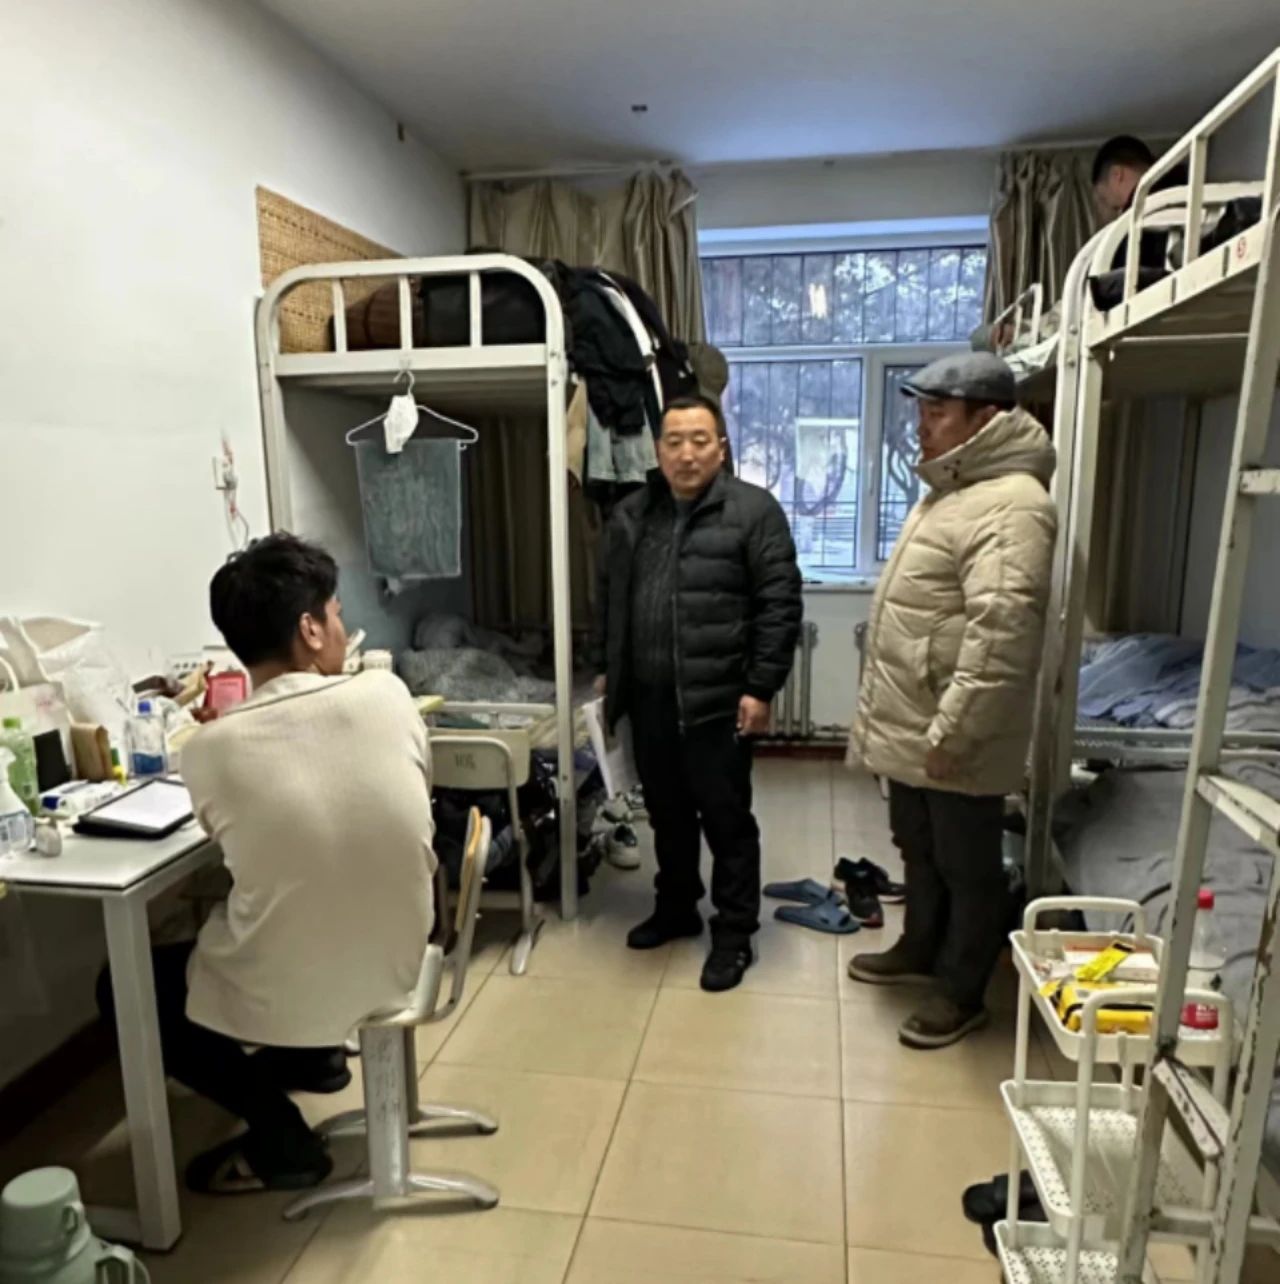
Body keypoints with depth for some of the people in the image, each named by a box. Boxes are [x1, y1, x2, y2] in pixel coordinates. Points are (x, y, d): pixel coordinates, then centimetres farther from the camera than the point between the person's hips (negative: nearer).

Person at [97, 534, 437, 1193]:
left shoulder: (209, 749, -18)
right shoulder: (388, 696, -14)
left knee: (121, 986, 23)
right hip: (397, 963, 5)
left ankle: (281, 1142, 19)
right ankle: (311, 1055, 40)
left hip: (283, 1000, -4)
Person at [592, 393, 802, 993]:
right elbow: (608, 599, 18)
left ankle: (734, 932, 22)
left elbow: (779, 606, -10)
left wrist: (761, 688, -13)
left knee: (726, 819, 6)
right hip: (649, 699, 6)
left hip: (718, 700, -5)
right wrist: (606, 671, 15)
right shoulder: (630, 515, 10)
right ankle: (676, 908, 37)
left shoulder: (754, 510, -7)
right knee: (666, 812, 18)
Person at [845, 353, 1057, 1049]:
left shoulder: (1009, 505, -21)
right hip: (910, 725, 10)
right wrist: (885, 709, 22)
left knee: (968, 867, 9)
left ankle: (962, 994, 26)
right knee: (918, 850, 24)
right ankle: (920, 950, 43)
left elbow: (1000, 633, -28)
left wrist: (952, 732, -26)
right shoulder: (949, 490, 13)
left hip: (954, 737, -10)